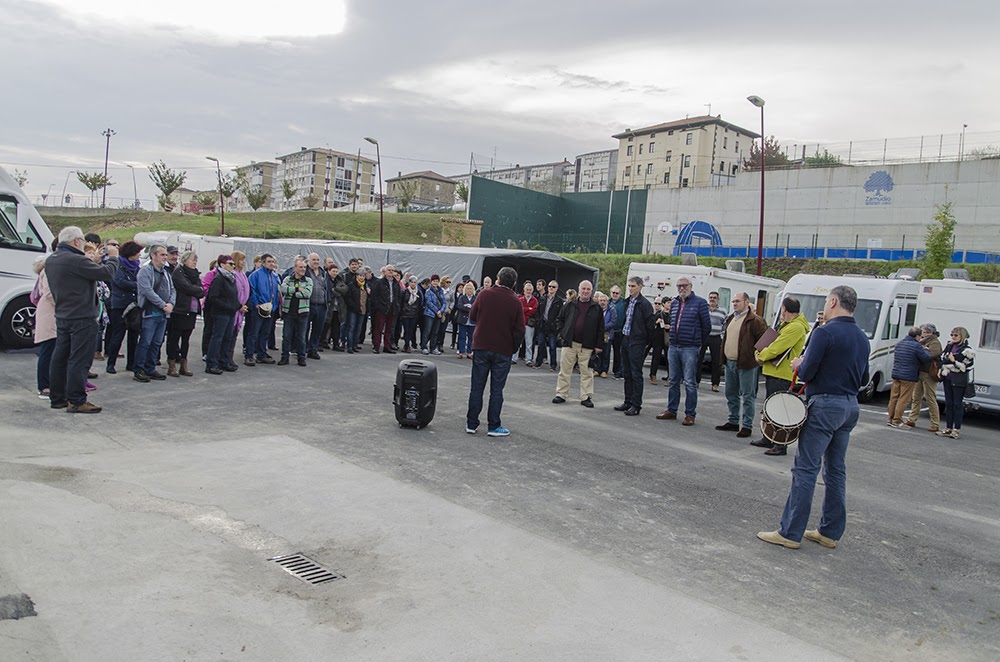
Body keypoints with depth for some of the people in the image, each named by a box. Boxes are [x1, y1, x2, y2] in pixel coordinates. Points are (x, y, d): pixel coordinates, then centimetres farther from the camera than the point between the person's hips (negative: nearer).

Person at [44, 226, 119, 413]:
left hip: (62, 317, 10)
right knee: (79, 359, -6)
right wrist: (113, 257, -2)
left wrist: (94, 262, 19)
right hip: (82, 318, -9)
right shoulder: (75, 260, -20)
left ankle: (57, 398, 22)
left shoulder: (51, 260, 10)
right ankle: (76, 401, -4)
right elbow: (107, 273, -17)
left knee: (60, 358, 14)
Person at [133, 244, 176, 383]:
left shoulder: (166, 273, 18)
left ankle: (150, 369, 19)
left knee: (156, 343, 11)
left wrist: (171, 303, -4)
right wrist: (163, 305, -16)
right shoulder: (145, 271, -7)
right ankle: (139, 371, 1)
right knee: (145, 342, -5)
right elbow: (148, 291, -17)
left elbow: (172, 290, 16)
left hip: (163, 314, 7)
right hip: (150, 313, -7)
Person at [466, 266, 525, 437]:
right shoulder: (515, 302, -7)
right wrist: (514, 348, 6)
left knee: (477, 387, 9)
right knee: (496, 389, 6)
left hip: (481, 346, 1)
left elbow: (472, 315, 6)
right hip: (503, 351, -1)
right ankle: (493, 426, 8)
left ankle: (471, 424, 13)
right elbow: (520, 330, -7)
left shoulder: (484, 294, -4)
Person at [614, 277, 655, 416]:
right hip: (625, 340, 8)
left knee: (636, 374, -4)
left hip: (637, 343, -8)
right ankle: (628, 402, 21)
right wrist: (622, 335, 15)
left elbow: (650, 325, -11)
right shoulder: (627, 302, 12)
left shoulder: (644, 304, -12)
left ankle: (636, 405, 1)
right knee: (626, 373, 12)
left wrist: (646, 341, -5)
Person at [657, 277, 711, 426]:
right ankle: (671, 410, 21)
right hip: (673, 348, 6)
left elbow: (707, 326, -2)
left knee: (690, 383, -3)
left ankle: (690, 414, 3)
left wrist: (699, 343, 5)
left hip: (690, 349, -6)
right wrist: (674, 337, 14)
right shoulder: (674, 303, 13)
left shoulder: (700, 302, -4)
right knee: (673, 381, 12)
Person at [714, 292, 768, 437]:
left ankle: (747, 426, 4)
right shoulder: (731, 319, 15)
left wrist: (756, 354, -15)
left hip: (746, 364, -9)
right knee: (731, 394, 16)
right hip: (730, 362, 9)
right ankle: (733, 422, 27)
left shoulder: (755, 321, -12)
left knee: (747, 396, -1)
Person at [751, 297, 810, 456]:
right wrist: (760, 354, 5)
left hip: (781, 375, -11)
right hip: (772, 372, 11)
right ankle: (768, 439, 29)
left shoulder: (796, 327, -16)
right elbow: (768, 342, 23)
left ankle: (780, 445, -4)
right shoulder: (786, 325, 18)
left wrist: (761, 356, -6)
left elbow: (776, 348, -21)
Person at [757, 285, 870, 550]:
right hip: (850, 406, 8)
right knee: (836, 470, 13)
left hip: (825, 404, -8)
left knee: (805, 469, -4)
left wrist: (799, 365, 4)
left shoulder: (825, 332, -14)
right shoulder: (862, 338, 11)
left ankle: (790, 532, -1)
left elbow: (806, 372, -16)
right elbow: (863, 379, 17)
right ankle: (831, 532, 20)